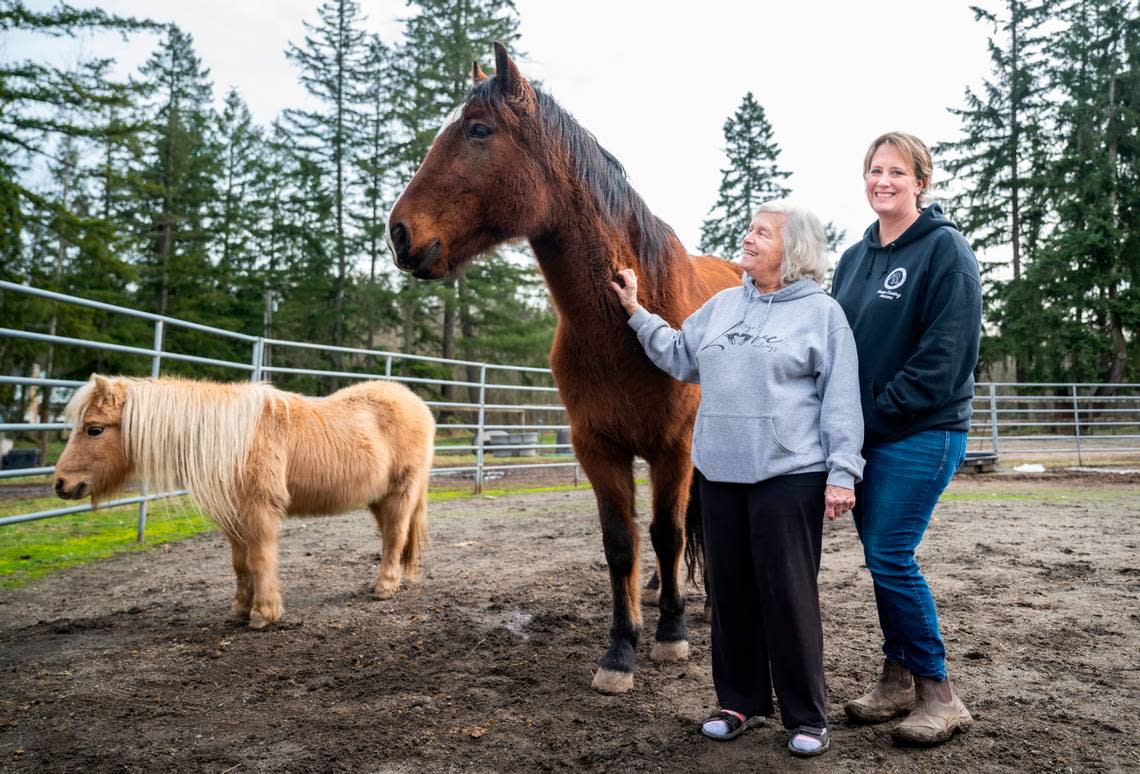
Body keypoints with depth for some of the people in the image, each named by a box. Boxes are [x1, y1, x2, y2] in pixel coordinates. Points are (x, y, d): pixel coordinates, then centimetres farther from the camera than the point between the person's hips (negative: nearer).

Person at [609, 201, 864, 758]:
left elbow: (841, 399, -5)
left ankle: (806, 716, 18)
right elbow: (680, 358, 17)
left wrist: (842, 472, -11)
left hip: (790, 475, -5)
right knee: (729, 590, 13)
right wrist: (636, 312, 13)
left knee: (788, 595, 1)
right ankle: (741, 701, 29)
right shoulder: (721, 305, 13)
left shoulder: (822, 312, -2)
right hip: (719, 471, 5)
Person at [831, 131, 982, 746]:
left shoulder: (944, 248, -8)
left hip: (921, 432, -7)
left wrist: (881, 412, -16)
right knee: (881, 557, 11)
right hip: (864, 434, 7)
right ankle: (898, 681, 25)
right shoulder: (854, 257, 13)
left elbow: (947, 350, -16)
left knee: (890, 557, -8)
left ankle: (938, 693, 9)